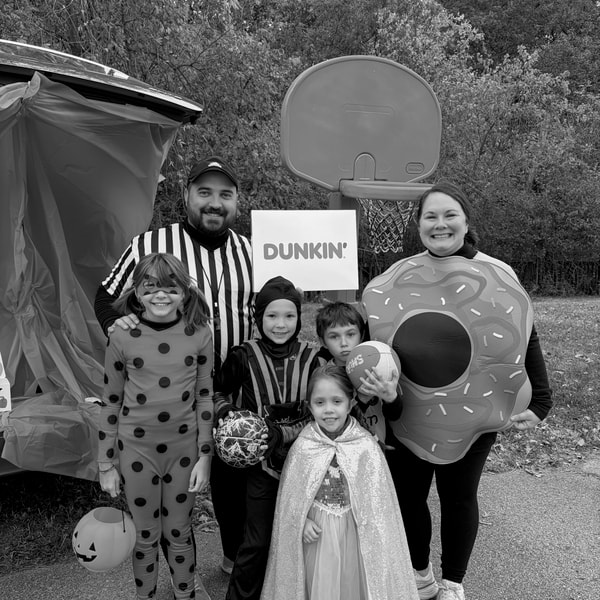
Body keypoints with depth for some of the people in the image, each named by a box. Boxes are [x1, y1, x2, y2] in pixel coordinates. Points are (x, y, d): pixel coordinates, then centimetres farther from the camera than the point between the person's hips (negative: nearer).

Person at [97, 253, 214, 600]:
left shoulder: (199, 334, -8)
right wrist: (106, 464, 2)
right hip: (136, 450, 0)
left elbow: (205, 397, -1)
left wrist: (205, 455, -1)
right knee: (146, 536, 15)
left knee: (179, 533, 17)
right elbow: (111, 402, -2)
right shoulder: (122, 338, -10)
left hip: (184, 448, 1)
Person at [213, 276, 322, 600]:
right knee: (257, 540, 4)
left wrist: (282, 433, -16)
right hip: (262, 463, -1)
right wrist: (227, 414, -11)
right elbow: (219, 391, 7)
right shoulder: (244, 356, -10)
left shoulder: (310, 358, -7)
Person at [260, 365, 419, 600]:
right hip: (317, 533, 1)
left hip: (355, 533, 0)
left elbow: (377, 498, -7)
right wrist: (302, 522, -13)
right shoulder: (302, 448, -11)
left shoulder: (366, 447, -14)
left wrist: (372, 534, -10)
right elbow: (290, 495, -1)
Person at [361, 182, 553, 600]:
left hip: (471, 418, -2)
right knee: (406, 495, 13)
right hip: (408, 418, 2)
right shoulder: (395, 280, -3)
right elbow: (368, 336, 5)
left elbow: (524, 339, -3)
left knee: (459, 498, 14)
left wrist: (538, 403, -5)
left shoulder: (497, 278, -7)